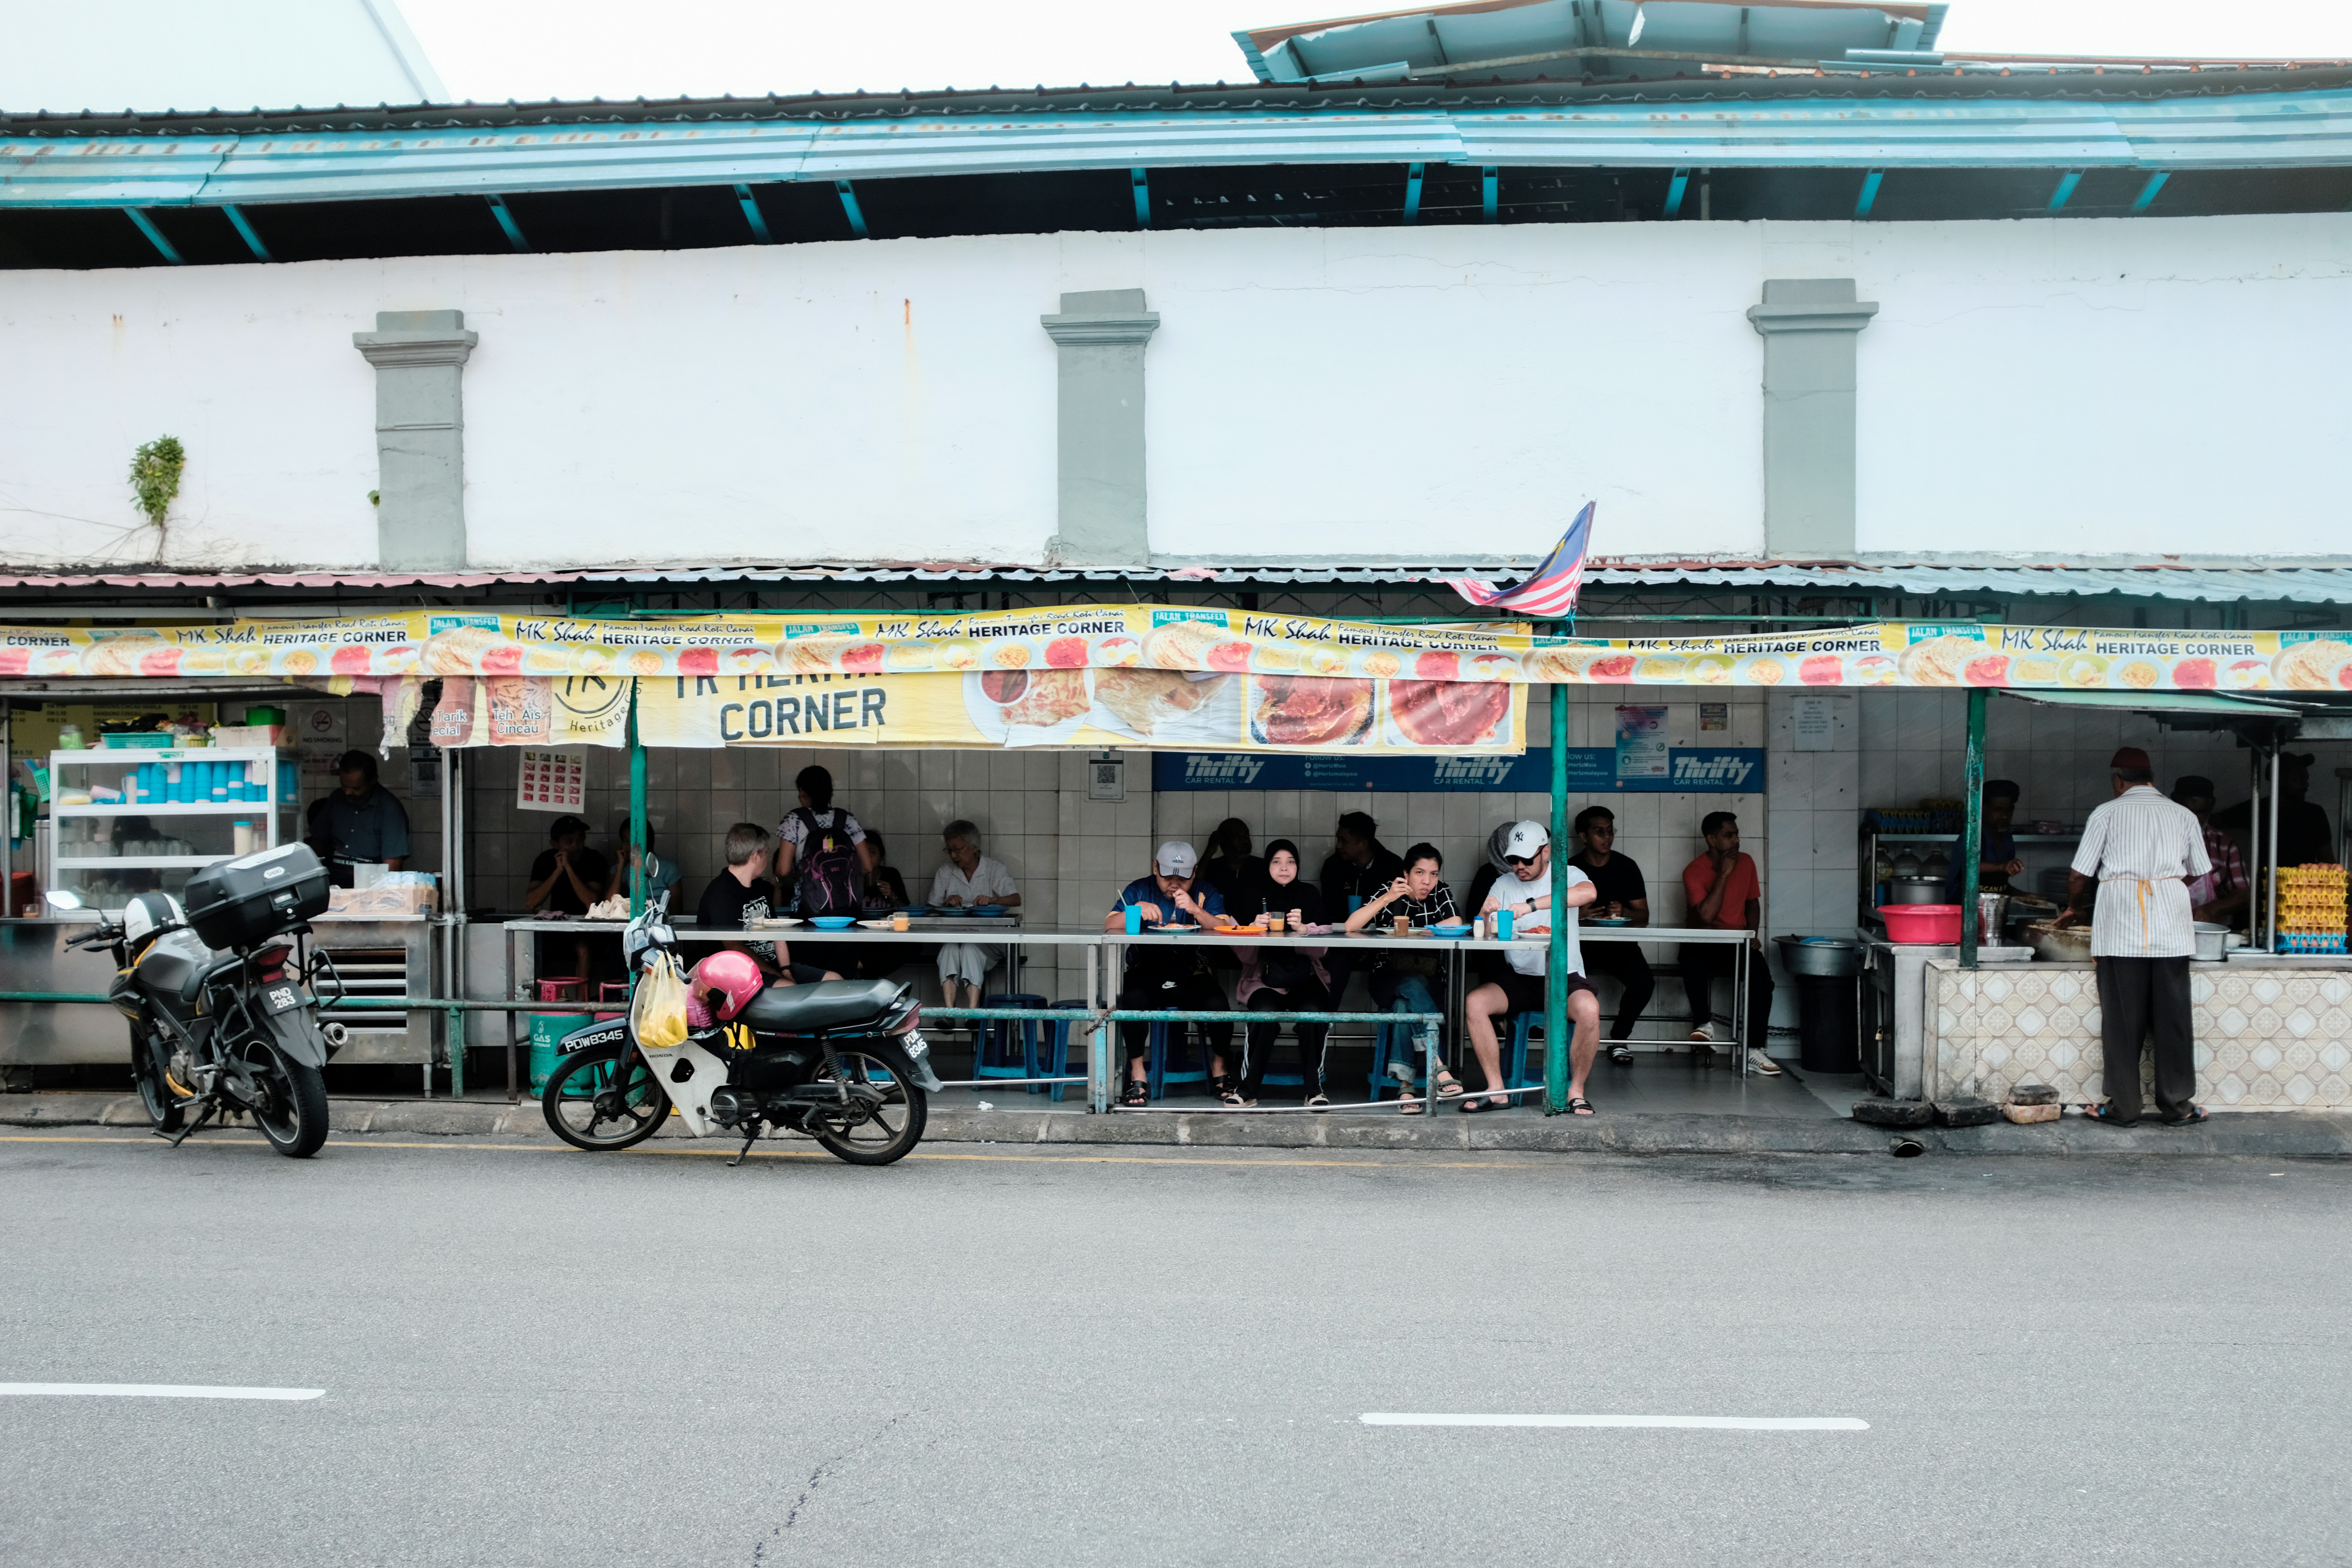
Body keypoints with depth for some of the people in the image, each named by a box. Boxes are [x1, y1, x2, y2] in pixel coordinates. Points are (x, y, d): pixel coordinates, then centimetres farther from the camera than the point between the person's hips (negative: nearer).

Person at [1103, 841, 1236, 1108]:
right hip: (1146, 974, 0)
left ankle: (1219, 1072, -3)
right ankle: (1138, 1074, -17)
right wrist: (1136, 911, -27)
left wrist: (1196, 910, -27)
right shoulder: (1140, 890, 5)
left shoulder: (1205, 893, 5)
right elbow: (1110, 925, -7)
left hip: (1190, 977, 1)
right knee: (1132, 998, -33)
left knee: (1217, 1003, -27)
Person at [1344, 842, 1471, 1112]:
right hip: (1388, 981, -1)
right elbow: (1351, 927, -13)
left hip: (1430, 983, 1)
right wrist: (1388, 898, -21)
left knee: (1403, 1007, -33)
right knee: (1413, 984, -36)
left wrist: (1413, 932, -11)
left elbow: (1456, 925, -15)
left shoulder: (1441, 894, 4)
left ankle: (1404, 1086, -35)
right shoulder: (1388, 893, -1)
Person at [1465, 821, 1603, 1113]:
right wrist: (1487, 913, -22)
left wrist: (1530, 905, -34)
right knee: (1473, 1003, -22)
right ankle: (1496, 1091, -13)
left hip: (1565, 977, -3)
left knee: (1589, 1009, -34)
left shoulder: (1567, 876, -1)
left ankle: (1576, 1092, -15)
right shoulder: (1504, 884, 9)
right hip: (1519, 978, 3)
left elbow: (1589, 893, -27)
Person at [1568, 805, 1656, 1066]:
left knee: (1644, 983, -27)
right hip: (1580, 944, -1)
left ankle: (1619, 1039, -2)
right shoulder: (1571, 869, 3)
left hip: (1620, 944, 1)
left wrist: (1623, 912, -18)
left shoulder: (1627, 867, 6)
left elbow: (1643, 916, 5)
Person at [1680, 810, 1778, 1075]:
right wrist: (1723, 874, -20)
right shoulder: (1694, 872, -9)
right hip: (1705, 943, -3)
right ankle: (1703, 1024, -21)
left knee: (1762, 976, -28)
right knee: (1693, 959, -40)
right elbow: (1706, 916, -22)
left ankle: (1754, 1051, -25)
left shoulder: (1746, 863, 7)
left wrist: (1752, 934, 2)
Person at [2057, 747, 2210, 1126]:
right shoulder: (2183, 815, 14)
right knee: (2171, 1014, 6)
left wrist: (2073, 908, 23)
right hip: (2171, 919, 2)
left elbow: (2079, 874, 5)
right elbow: (2198, 871, 17)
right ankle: (2177, 1105, 10)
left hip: (2121, 923, -2)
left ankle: (2123, 1108, 4)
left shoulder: (2107, 813, 6)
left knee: (2123, 1017, 1)